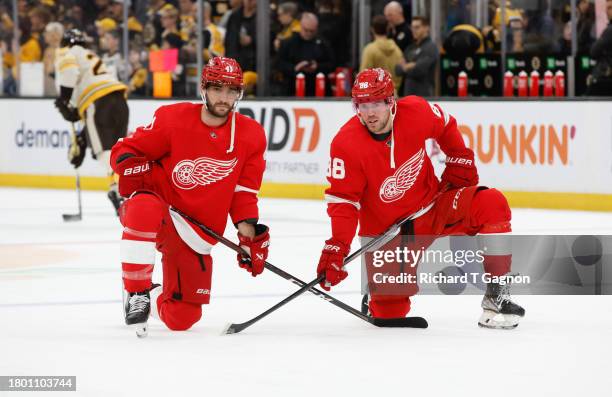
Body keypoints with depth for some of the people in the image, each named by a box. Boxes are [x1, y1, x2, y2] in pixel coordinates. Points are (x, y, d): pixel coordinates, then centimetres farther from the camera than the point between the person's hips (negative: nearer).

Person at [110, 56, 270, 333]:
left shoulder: (251, 135, -1)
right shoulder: (172, 118, -9)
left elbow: (244, 192, 5)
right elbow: (123, 152, -3)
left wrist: (249, 233, -8)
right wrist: (137, 171, -24)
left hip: (196, 233, 3)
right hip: (158, 205, -3)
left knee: (182, 318, 1)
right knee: (146, 208, -43)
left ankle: (153, 298, 39)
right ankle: (136, 293, -29)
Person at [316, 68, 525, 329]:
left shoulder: (417, 112, -14)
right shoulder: (346, 144, -21)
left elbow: (446, 127, 10)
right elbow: (343, 200, -20)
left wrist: (460, 160, 4)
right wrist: (336, 247, -30)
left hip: (434, 209, 2)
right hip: (386, 230, -2)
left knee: (491, 204, -23)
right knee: (389, 312, -10)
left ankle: (496, 296, -14)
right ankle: (377, 296, 32)